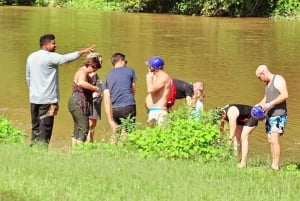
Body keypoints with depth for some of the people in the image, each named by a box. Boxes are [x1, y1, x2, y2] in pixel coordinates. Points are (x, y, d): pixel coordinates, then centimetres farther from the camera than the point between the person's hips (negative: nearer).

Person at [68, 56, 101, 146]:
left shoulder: (84, 72, 18)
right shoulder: (82, 72, -15)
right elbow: (81, 83, -36)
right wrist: (95, 88, -29)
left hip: (76, 103, 11)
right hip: (79, 103, -11)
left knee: (78, 129, 12)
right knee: (84, 128, -13)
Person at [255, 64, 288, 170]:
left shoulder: (278, 79, -10)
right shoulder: (267, 83, 17)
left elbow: (285, 95, -21)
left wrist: (270, 104, -23)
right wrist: (259, 105, 9)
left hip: (279, 115, -9)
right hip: (270, 116, 9)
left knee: (274, 140, -17)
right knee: (270, 141, 6)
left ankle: (276, 166, -19)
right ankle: (273, 164, 9)